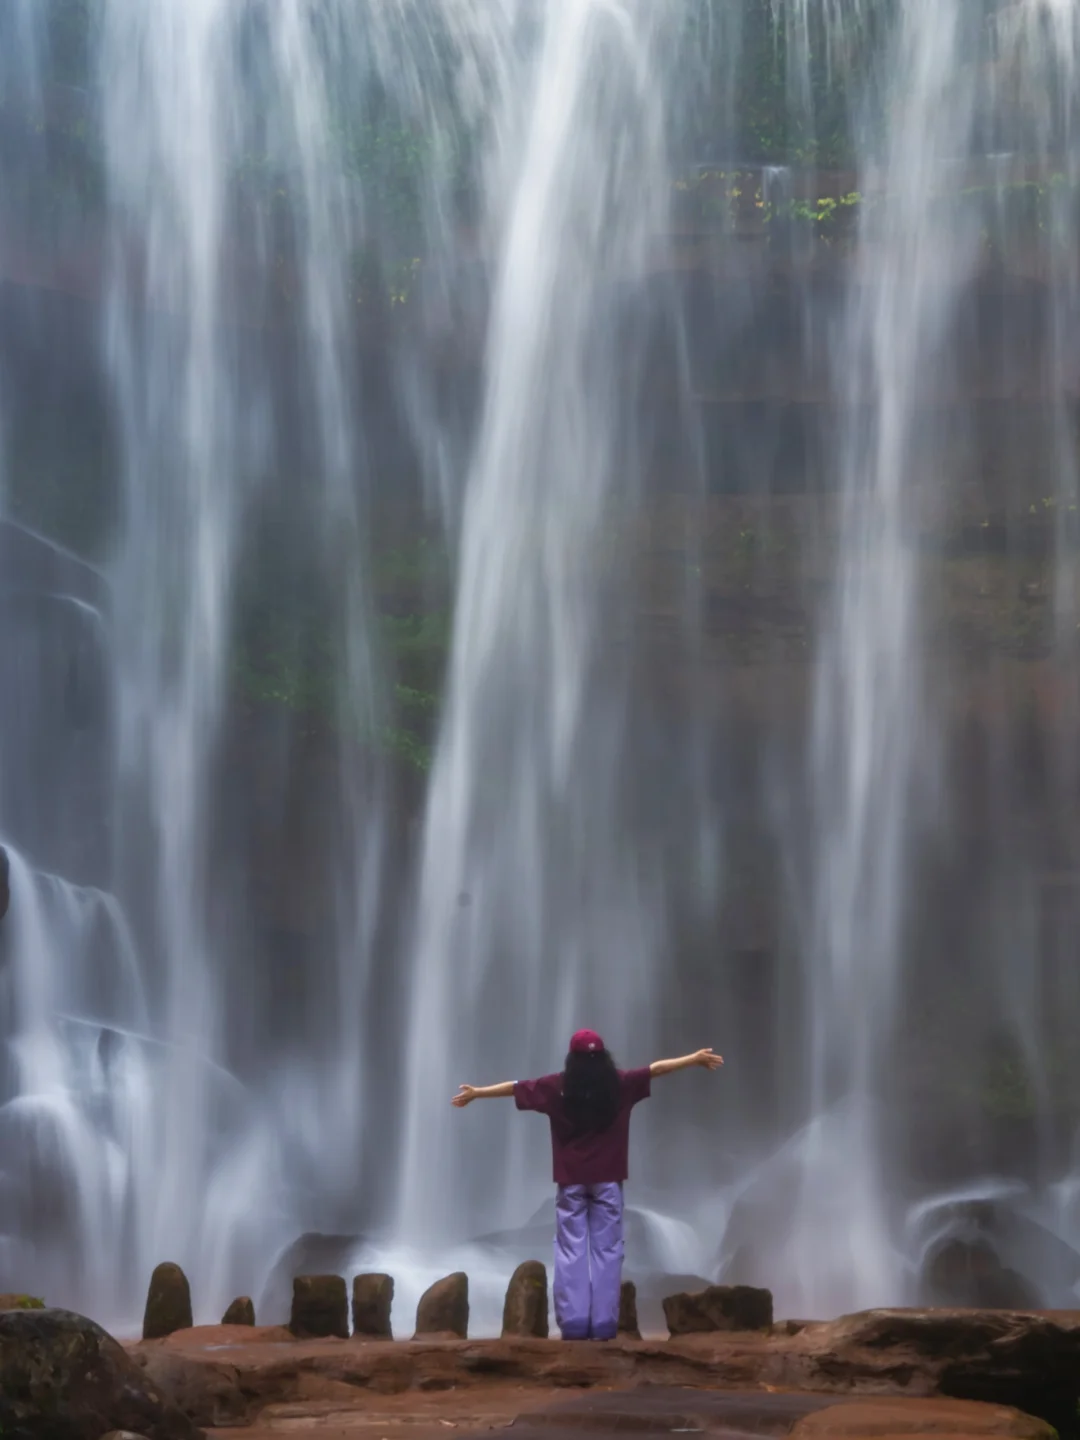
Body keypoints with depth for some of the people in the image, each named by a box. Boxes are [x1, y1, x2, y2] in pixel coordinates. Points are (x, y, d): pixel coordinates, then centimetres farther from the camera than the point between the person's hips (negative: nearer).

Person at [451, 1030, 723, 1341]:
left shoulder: (557, 1087, -1)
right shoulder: (620, 1084, -2)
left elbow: (514, 1087, 10)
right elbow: (658, 1067, 9)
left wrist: (476, 1092, 23)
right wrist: (696, 1058, 20)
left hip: (571, 1181, 0)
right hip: (607, 1180, 0)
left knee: (571, 1252, 2)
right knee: (606, 1250, 1)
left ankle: (573, 1323, -5)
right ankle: (603, 1324, -5)